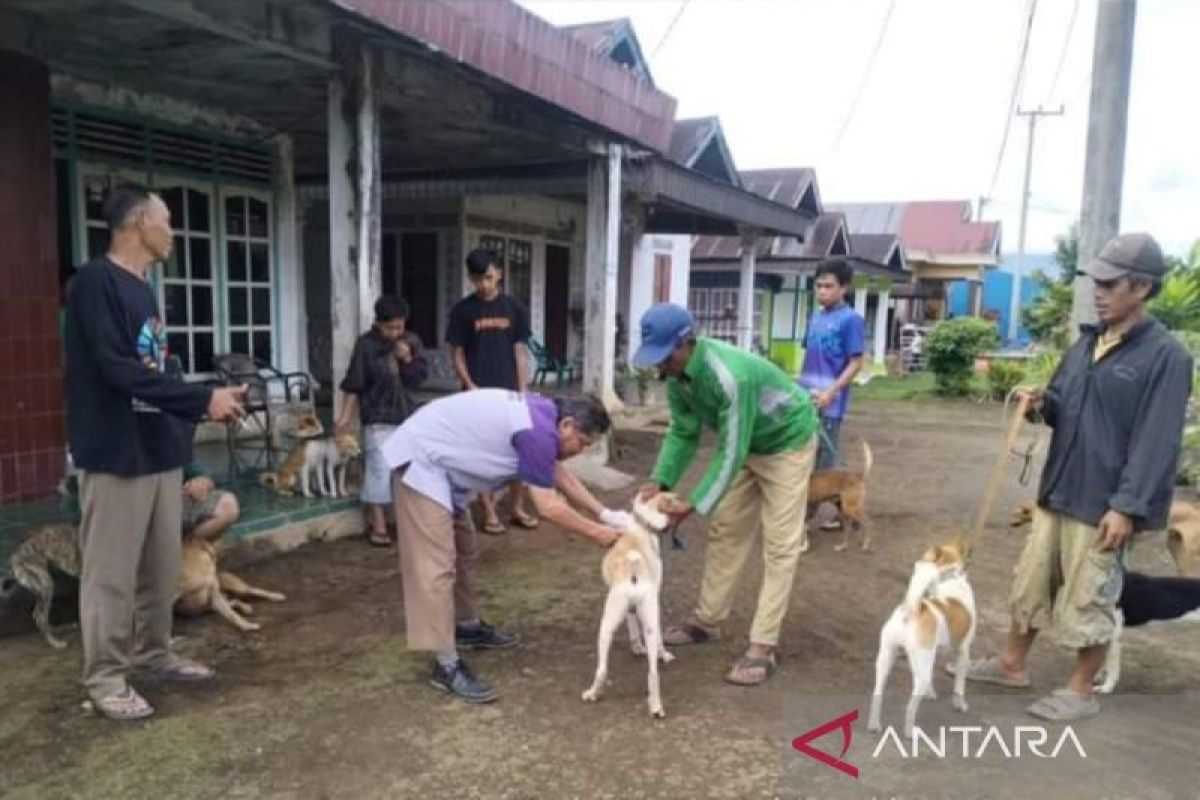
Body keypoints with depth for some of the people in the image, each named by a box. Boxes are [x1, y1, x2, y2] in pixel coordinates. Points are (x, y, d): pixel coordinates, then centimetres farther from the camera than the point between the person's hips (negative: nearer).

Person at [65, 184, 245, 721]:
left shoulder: (141, 289, 15)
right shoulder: (96, 281, -13)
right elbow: (120, 371, -21)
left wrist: (203, 405, 6)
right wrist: (202, 399, -20)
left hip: (159, 450, 9)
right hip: (117, 454, -9)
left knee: (162, 567, 15)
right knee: (112, 573, 2)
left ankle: (153, 654, 30)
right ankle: (105, 678, 14)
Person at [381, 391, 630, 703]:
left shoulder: (542, 414, 7)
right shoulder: (538, 432, -22)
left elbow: (559, 473, 18)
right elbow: (548, 507, -17)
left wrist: (604, 513, 15)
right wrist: (596, 532, -5)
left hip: (435, 460, 11)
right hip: (420, 461, -11)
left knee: (462, 549, 20)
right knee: (437, 565, -12)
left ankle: (467, 626, 36)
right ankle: (447, 665, -8)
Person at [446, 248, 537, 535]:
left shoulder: (513, 308, 3)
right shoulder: (462, 310, -1)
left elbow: (520, 352, 4)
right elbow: (458, 354, 2)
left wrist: (522, 391, -1)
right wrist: (470, 387, -10)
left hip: (509, 391, 2)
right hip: (478, 393, -1)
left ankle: (518, 507, 19)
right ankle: (489, 512, 13)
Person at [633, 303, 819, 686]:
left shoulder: (730, 376, -40)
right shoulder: (677, 375, -14)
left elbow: (730, 452, -35)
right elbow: (683, 432, -5)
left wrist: (695, 504, -33)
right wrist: (660, 481, -17)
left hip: (787, 442, -8)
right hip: (746, 444, 8)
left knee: (779, 544, -8)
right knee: (726, 532, 10)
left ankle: (762, 646, -6)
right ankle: (707, 620, 21)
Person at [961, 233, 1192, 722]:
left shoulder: (1165, 356, -13)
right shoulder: (1087, 341, 9)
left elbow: (1157, 442, -17)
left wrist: (1127, 505, -21)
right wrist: (1041, 403, -6)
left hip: (1103, 501, -7)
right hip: (1058, 488, 7)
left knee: (1089, 596, 5)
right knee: (1031, 578, 16)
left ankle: (1081, 690, 22)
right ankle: (1013, 662, 33)